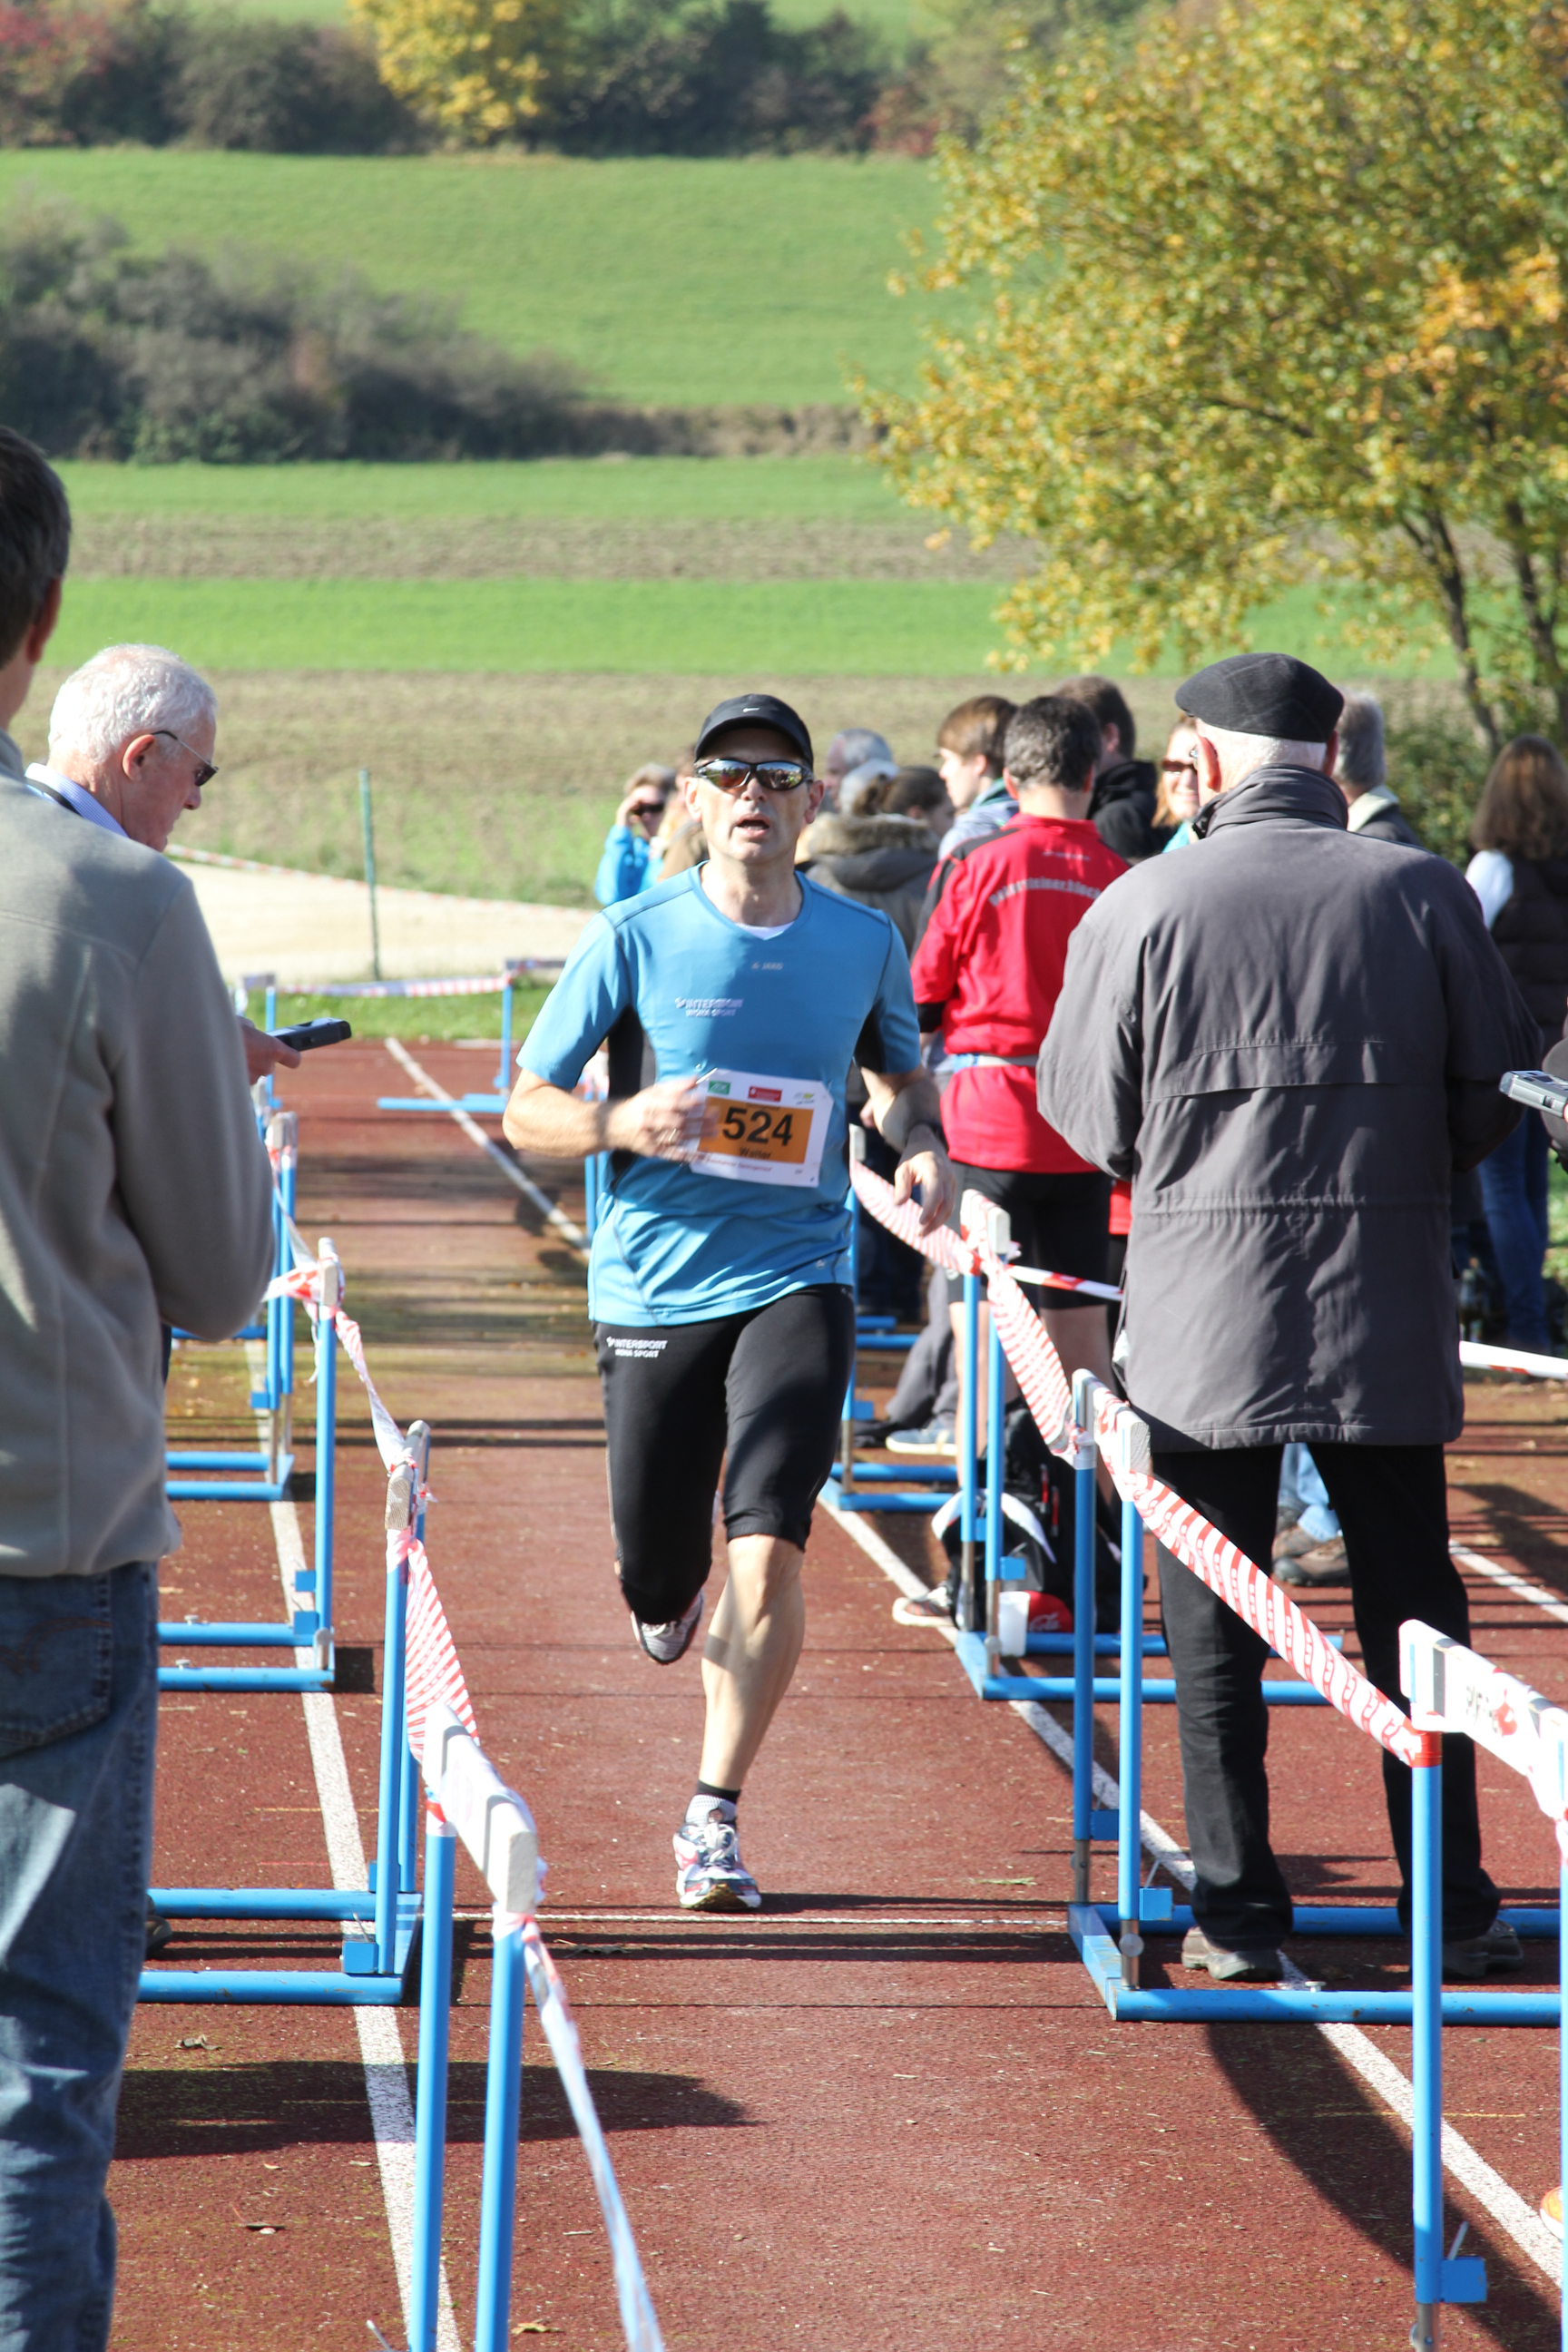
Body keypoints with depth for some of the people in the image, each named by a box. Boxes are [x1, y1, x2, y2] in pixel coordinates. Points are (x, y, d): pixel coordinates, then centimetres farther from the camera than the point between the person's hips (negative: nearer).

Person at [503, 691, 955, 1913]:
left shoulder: (864, 943, 3)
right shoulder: (633, 939, -4)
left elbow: (901, 1069, 23)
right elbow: (527, 1110, -1)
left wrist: (925, 1145, 0)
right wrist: (620, 1124, -22)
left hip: (796, 1282, 0)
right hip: (653, 1289, 0)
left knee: (768, 1548, -16)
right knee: (655, 1572, 9)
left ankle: (715, 1817, -2)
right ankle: (675, 1597, 49)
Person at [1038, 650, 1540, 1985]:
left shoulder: (1141, 909, -7)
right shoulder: (1422, 893, -3)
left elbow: (1087, 1115, 0)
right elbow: (1496, 1087, 4)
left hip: (1203, 1313, -1)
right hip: (1389, 1315, 1)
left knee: (1213, 1630, 7)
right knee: (1415, 1616, 10)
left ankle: (1237, 1911, 7)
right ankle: (1454, 1910, 11)